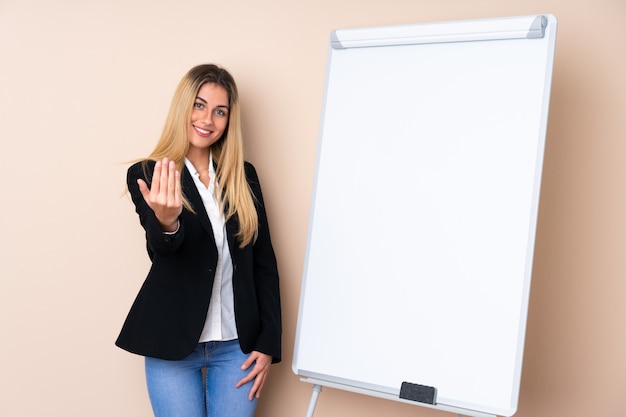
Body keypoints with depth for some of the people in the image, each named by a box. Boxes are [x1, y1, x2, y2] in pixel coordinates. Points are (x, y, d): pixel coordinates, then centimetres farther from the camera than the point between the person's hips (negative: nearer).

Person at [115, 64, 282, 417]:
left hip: (238, 343, 3)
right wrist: (166, 222, -44)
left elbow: (264, 261, 4)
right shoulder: (147, 174, -5)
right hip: (173, 345, -2)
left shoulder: (243, 176, 3)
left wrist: (269, 343, 0)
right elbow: (161, 252, -20)